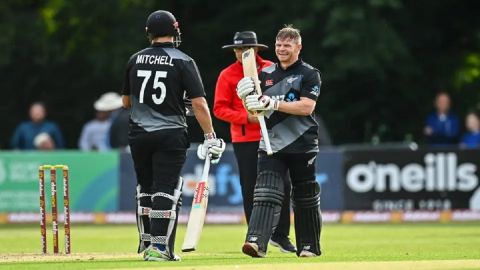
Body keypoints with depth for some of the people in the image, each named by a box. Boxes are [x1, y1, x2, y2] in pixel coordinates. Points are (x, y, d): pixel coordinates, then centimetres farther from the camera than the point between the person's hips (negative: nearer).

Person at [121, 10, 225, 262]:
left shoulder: (135, 60, 5)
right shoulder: (183, 61, -6)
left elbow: (126, 101, 15)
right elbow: (198, 103, -12)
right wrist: (210, 137, -9)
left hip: (139, 134, 4)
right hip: (170, 135, -4)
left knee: (145, 189, 16)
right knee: (166, 191, -3)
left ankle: (147, 244, 23)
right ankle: (161, 247, -9)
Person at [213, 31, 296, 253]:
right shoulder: (228, 75, 1)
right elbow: (220, 109, -2)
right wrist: (247, 117, -14)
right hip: (244, 140, -1)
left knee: (282, 185, -2)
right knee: (251, 190, 1)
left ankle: (280, 235, 11)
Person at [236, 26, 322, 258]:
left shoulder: (309, 74, -2)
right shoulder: (266, 74, 13)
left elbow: (307, 107, -15)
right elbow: (255, 109, 15)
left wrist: (273, 103, -22)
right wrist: (247, 97, -9)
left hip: (301, 145, -3)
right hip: (271, 144, 3)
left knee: (305, 197, 6)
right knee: (266, 193, -13)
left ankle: (309, 246, 18)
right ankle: (257, 241, -26)